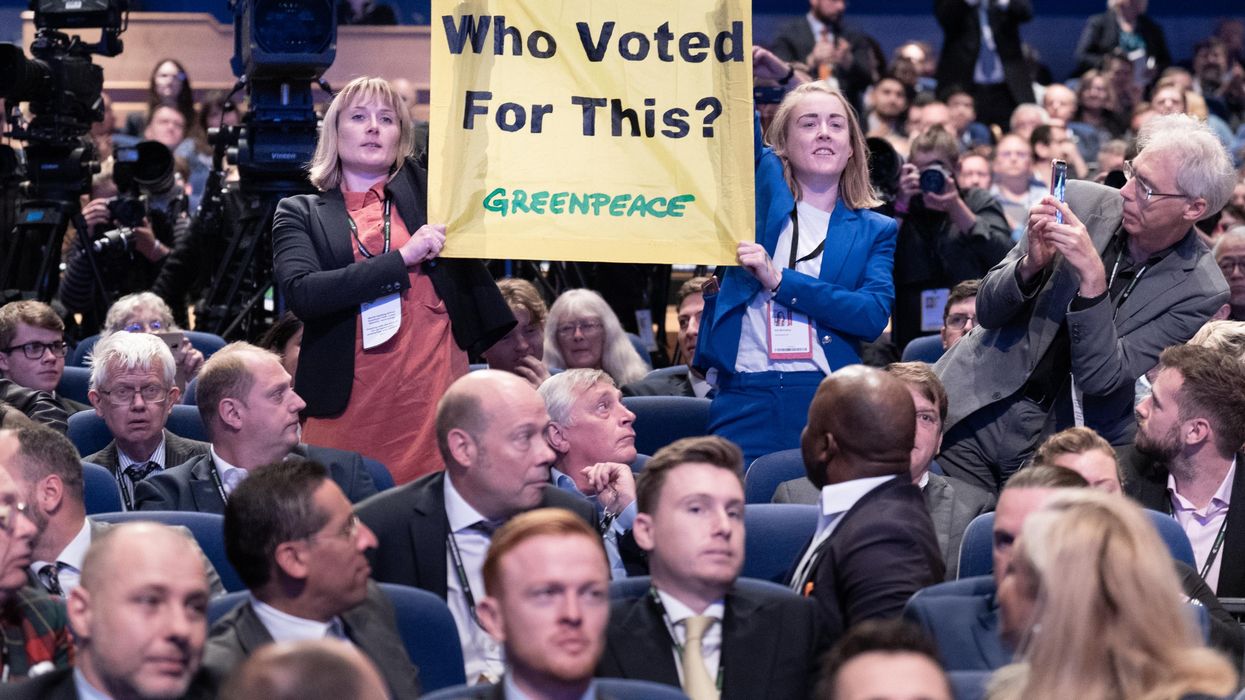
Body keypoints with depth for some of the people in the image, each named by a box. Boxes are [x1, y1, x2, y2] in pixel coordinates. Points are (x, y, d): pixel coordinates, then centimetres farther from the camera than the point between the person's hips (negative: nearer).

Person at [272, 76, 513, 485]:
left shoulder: (426, 189, 15)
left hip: (433, 389, 1)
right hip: (347, 401, -1)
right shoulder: (300, 213, 10)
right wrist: (403, 259, -9)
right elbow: (301, 293, -6)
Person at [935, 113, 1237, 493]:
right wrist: (1031, 265, -21)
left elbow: (1102, 376, -18)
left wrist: (1093, 279, -30)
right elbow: (987, 312, 0)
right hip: (974, 414, 2)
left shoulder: (1201, 291, -12)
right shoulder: (1082, 202, -5)